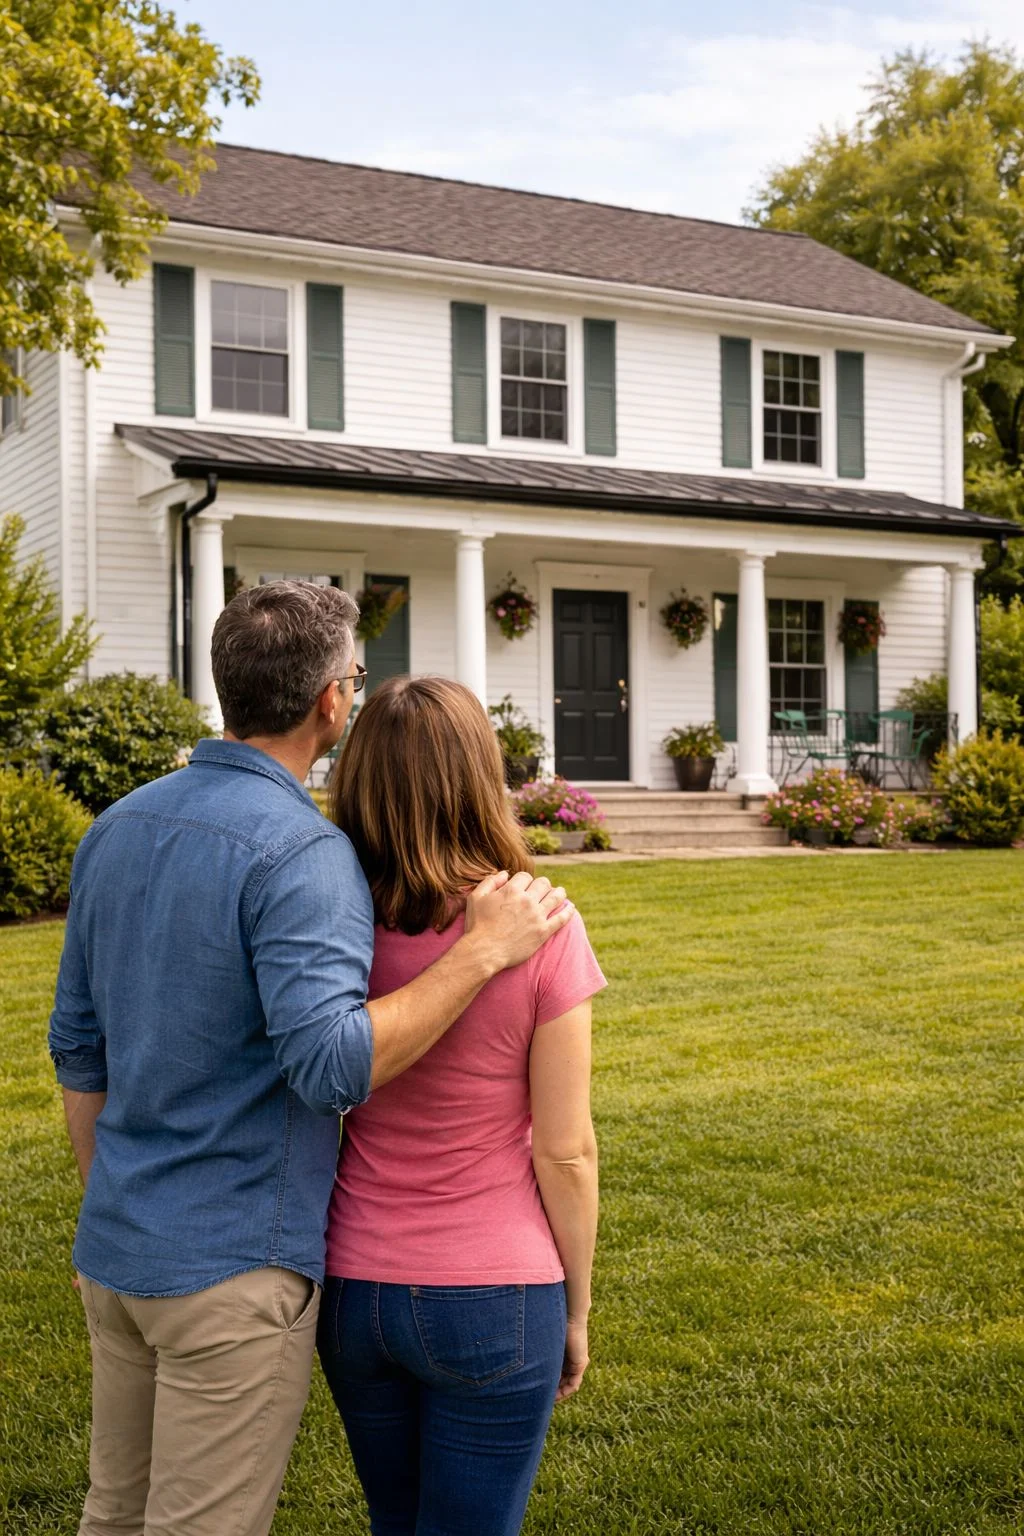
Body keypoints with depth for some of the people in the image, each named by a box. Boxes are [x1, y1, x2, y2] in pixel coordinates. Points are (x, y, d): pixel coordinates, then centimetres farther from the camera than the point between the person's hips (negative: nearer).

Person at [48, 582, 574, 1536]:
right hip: (233, 1265, -8)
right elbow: (332, 1064, -28)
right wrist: (483, 950, -22)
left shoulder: (117, 828, 6)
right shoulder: (299, 850, -19)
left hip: (115, 1249, 8)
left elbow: (77, 1048, 12)